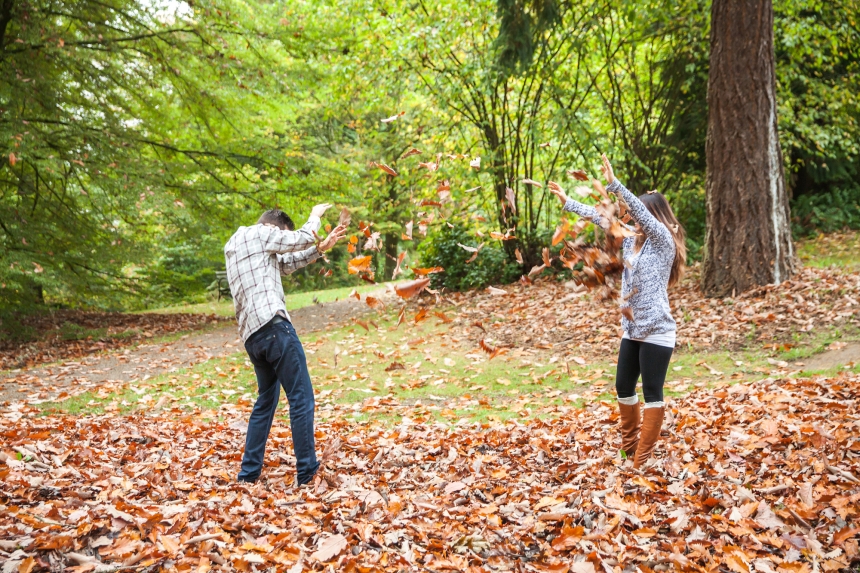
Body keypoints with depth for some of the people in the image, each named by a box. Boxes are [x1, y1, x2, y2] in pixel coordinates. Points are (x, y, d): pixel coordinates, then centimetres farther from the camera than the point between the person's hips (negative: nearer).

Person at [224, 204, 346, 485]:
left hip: (252, 335, 9)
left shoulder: (233, 247, 28)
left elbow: (286, 263, 28)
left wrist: (322, 247, 20)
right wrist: (314, 216, 23)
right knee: (301, 399, -5)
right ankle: (307, 473, -5)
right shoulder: (258, 233, 3)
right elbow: (302, 239, 5)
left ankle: (248, 474, 18)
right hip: (273, 325, -9)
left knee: (266, 401, 18)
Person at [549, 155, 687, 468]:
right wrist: (567, 201, 18)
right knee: (624, 388, 14)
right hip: (632, 331, 8)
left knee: (652, 392, -1)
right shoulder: (632, 241, 10)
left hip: (657, 332, -8)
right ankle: (629, 447, 31)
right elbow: (601, 218, 16)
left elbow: (642, 210, -22)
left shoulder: (664, 242, -9)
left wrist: (614, 184, -31)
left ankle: (643, 458, 5)